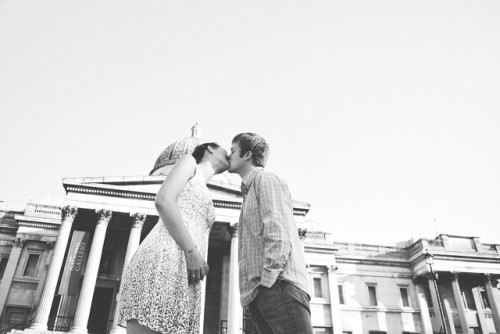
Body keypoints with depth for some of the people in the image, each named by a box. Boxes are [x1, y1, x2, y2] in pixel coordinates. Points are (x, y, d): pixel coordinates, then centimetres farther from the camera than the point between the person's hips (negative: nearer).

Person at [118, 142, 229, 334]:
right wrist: (191, 251, -12)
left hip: (184, 272, 8)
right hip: (163, 258, -8)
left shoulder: (206, 198, 35)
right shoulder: (190, 162, 14)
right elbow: (162, 200, -5)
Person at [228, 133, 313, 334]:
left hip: (278, 285, -9)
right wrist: (257, 289, 15)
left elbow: (278, 232, -13)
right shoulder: (249, 191, 29)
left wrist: (268, 280, -17)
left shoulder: (265, 179, 2)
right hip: (258, 293, 9)